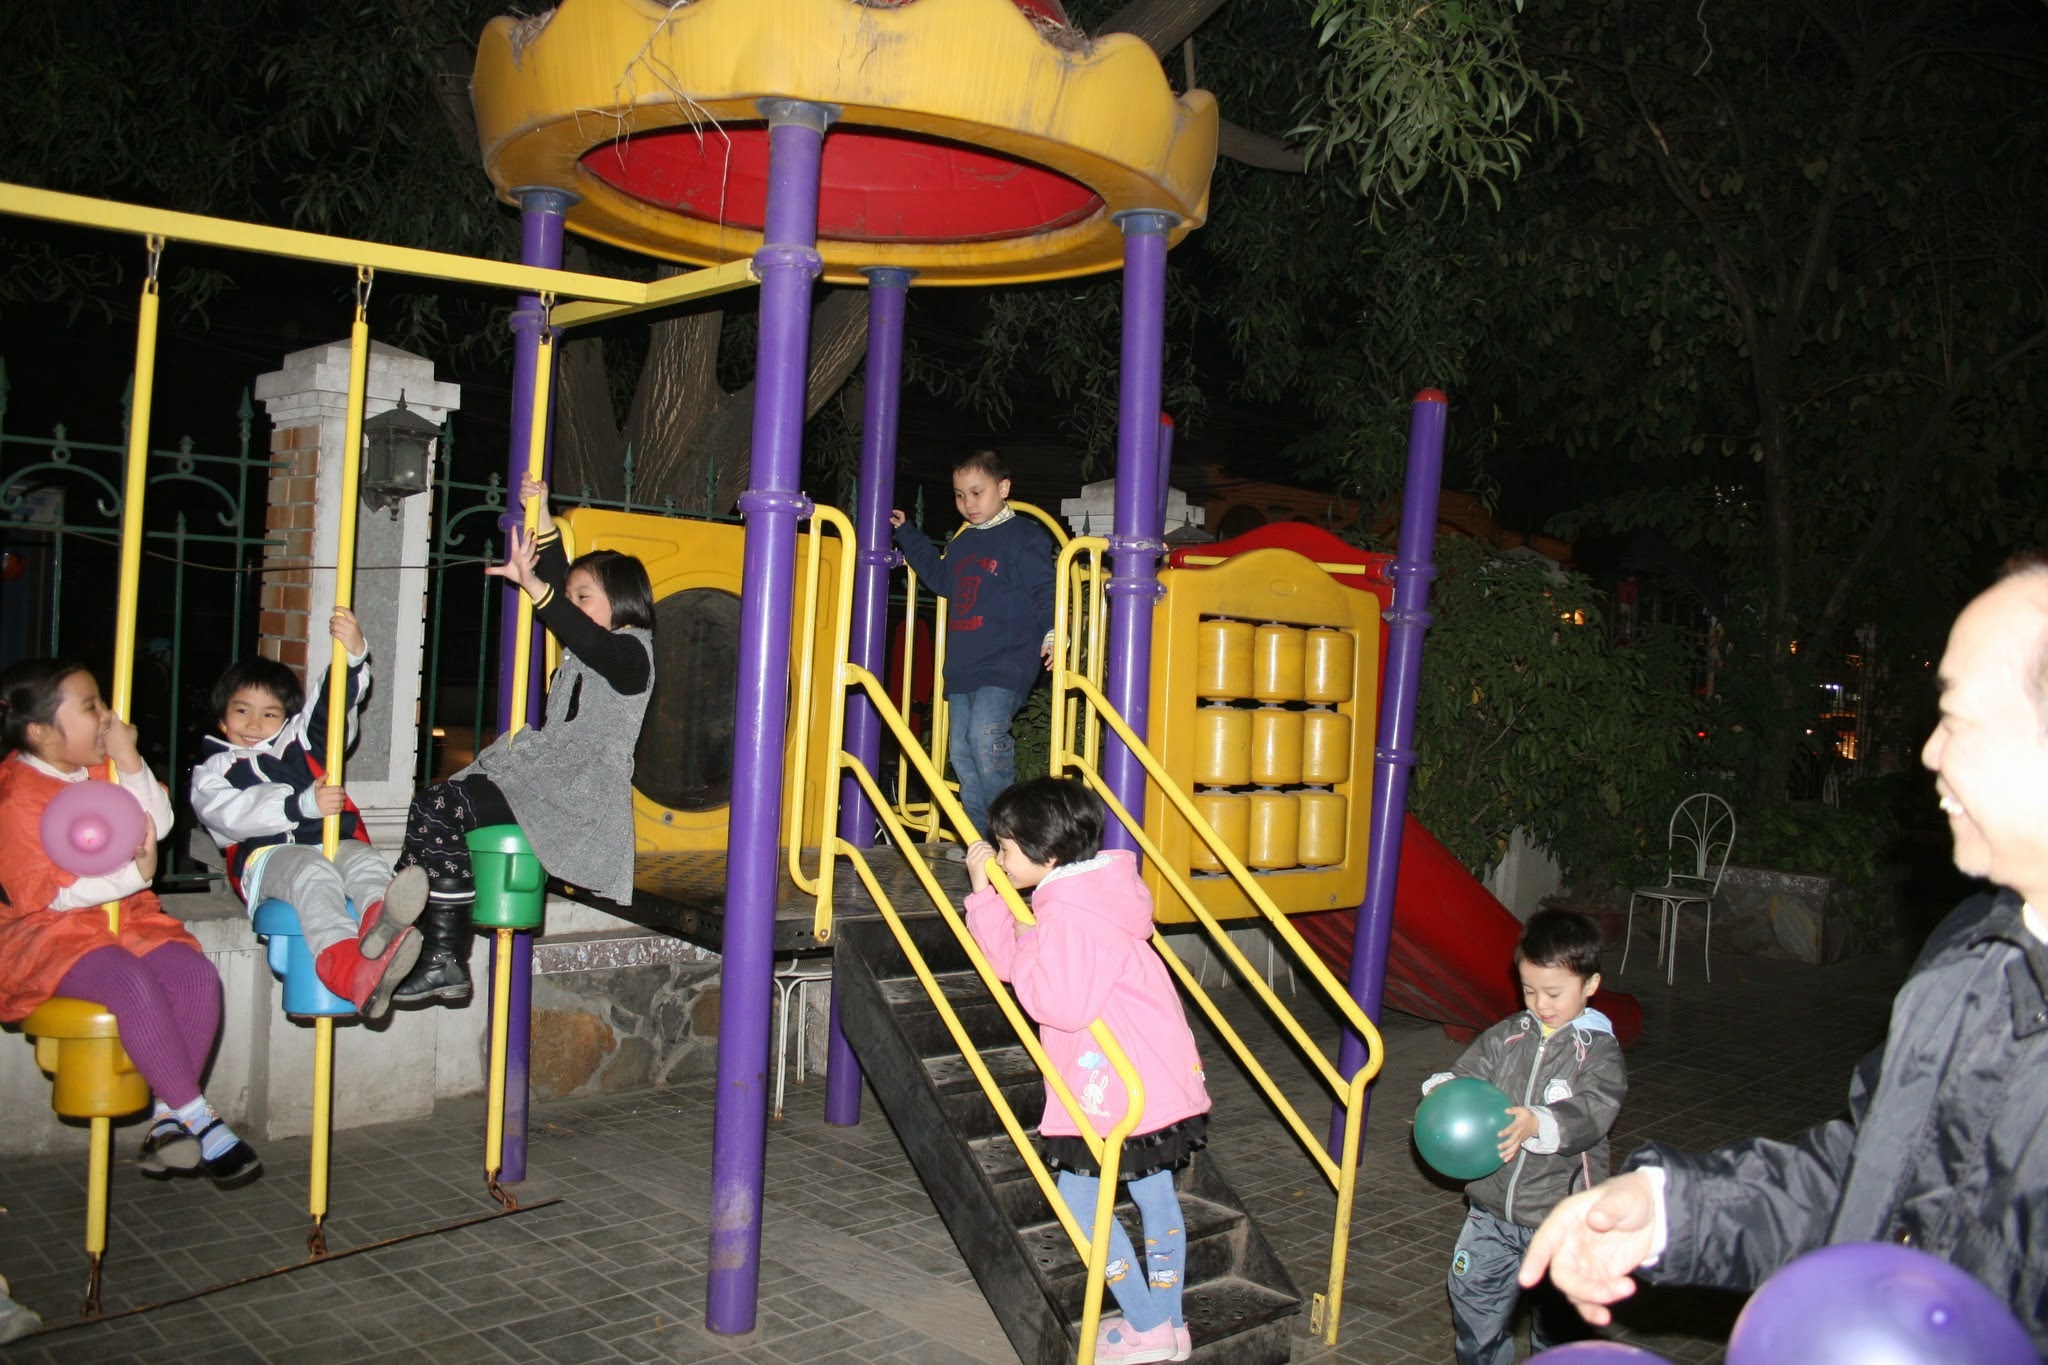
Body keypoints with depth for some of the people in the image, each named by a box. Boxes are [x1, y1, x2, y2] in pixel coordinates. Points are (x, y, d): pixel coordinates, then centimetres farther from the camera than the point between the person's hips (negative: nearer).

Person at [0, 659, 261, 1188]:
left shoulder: (104, 769, 11)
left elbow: (158, 826, 1)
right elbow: (48, 893, -16)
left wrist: (130, 762, -10)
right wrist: (134, 873, -20)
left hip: (127, 918, 7)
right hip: (51, 935, -6)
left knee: (197, 974, -21)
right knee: (134, 985, -33)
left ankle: (168, 1120, -19)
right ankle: (198, 1119, -25)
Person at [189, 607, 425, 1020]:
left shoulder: (301, 744, 31)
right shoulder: (212, 772, 22)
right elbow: (232, 815, -1)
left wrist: (354, 654, -5)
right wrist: (302, 804, -15)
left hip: (335, 844, 3)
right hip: (267, 858, -3)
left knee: (366, 859, -32)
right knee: (312, 872, -37)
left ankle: (379, 923, -70)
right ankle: (349, 969, -67)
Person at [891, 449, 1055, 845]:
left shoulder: (1024, 536, -3)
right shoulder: (961, 541, 19)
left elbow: (1045, 590, -7)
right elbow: (941, 578, 34)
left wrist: (1052, 634, -21)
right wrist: (906, 534, 34)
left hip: (1006, 663, -8)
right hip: (962, 665, 8)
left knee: (986, 735, -22)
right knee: (961, 748, 5)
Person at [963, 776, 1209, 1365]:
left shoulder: (1070, 914, -23)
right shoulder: (1089, 887, 9)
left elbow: (1062, 1004, -31)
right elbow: (1012, 963, 10)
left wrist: (1022, 955, -18)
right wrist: (984, 894, 5)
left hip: (1115, 1090, -11)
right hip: (1160, 1078, 11)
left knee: (1078, 1195, 4)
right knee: (1153, 1192, 18)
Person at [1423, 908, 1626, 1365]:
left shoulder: (1600, 1052, -9)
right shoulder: (1505, 1036, 2)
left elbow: (1591, 1112, -22)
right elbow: (1468, 1071, -2)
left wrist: (1538, 1124, -40)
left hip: (1560, 1216, -4)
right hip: (1492, 1209, 4)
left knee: (1559, 1315, 8)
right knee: (1473, 1291, 16)